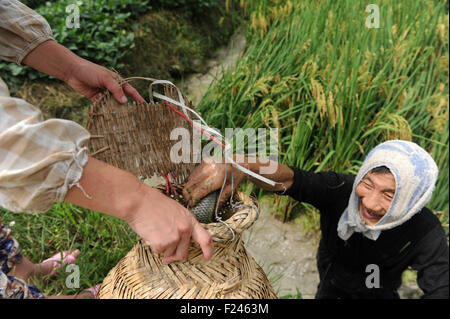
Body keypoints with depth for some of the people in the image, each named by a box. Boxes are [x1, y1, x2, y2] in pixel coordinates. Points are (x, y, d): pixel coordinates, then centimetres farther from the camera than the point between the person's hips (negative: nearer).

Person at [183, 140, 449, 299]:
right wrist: (239, 166, -65)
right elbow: (289, 178, -45)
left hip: (379, 293, 0)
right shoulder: (339, 190, -32)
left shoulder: (426, 235, -30)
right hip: (331, 288, 1)